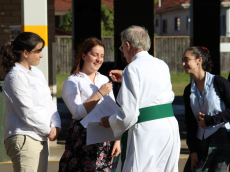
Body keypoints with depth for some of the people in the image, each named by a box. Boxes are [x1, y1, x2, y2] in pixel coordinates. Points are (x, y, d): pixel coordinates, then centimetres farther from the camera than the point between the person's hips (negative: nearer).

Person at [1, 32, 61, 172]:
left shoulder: (36, 72, 15)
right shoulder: (16, 77, -12)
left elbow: (49, 103, 15)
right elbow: (28, 113, -15)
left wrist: (56, 125, -2)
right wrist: (48, 130, -6)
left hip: (40, 138, 9)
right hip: (24, 139, -9)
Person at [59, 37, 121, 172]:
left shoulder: (104, 80, 17)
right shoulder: (72, 82, -1)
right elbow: (78, 112, -14)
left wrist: (117, 140, 9)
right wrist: (99, 94, -14)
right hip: (83, 139, -5)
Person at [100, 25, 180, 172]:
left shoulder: (133, 68, -11)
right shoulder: (162, 65, 11)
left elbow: (128, 114, -15)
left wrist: (109, 122, 4)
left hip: (146, 132, -7)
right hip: (170, 127, 7)